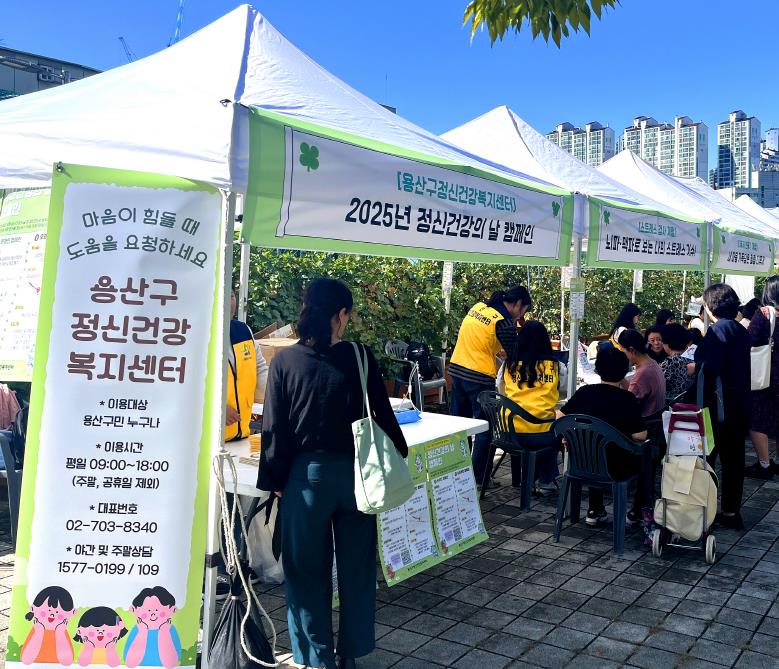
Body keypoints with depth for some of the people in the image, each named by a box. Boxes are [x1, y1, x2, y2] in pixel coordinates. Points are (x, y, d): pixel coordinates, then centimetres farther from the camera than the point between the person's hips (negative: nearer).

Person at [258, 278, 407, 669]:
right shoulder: (360, 358, -9)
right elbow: (383, 417, -4)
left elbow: (274, 428, -6)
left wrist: (275, 480, 4)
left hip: (306, 474, 0)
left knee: (308, 570, 13)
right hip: (356, 474, 1)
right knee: (356, 567, 17)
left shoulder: (286, 361, -7)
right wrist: (401, 461, 9)